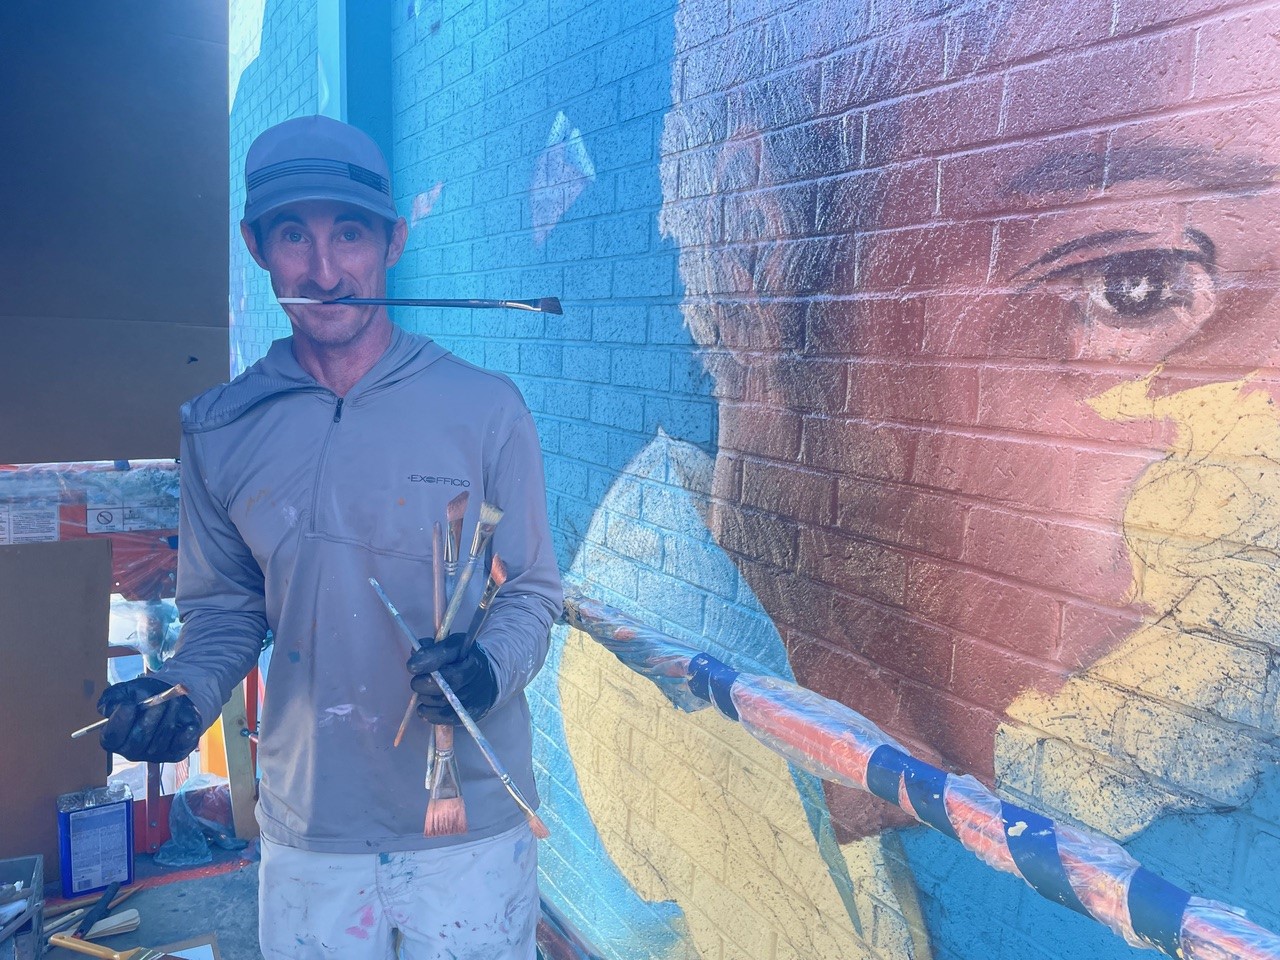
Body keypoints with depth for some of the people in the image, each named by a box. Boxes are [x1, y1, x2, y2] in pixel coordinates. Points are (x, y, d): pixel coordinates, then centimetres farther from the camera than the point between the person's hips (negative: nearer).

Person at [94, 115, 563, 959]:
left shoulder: (485, 408, -9)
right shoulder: (221, 430, -1)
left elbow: (533, 589, -3)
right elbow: (225, 608, 8)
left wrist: (491, 666, -22)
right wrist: (183, 693, -11)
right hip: (307, 830, 2)